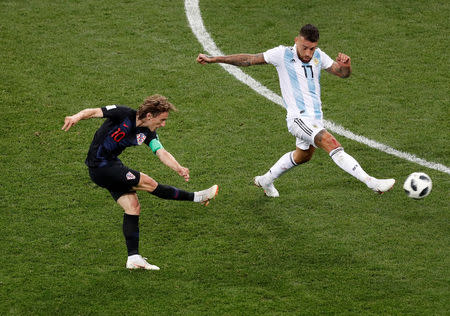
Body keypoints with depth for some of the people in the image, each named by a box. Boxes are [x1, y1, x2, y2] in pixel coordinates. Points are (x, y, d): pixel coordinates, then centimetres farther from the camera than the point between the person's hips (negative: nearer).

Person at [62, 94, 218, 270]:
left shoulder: (148, 134, 2)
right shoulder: (123, 114, -16)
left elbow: (162, 153, -8)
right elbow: (94, 112, -17)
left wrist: (178, 168, -27)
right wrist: (76, 117, -37)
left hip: (112, 165, 8)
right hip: (100, 166, -8)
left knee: (133, 207, 1)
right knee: (148, 184, -10)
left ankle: (133, 258, 5)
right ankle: (196, 197, 2)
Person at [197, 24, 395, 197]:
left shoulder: (318, 56, 7)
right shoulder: (283, 55, -7)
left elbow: (342, 74, 13)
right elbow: (249, 60, -2)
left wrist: (346, 65, -12)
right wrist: (214, 59, -4)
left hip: (316, 118, 7)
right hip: (298, 118, -7)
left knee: (303, 156, 25)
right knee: (332, 144, -25)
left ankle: (265, 180, 46)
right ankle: (370, 182, -32)